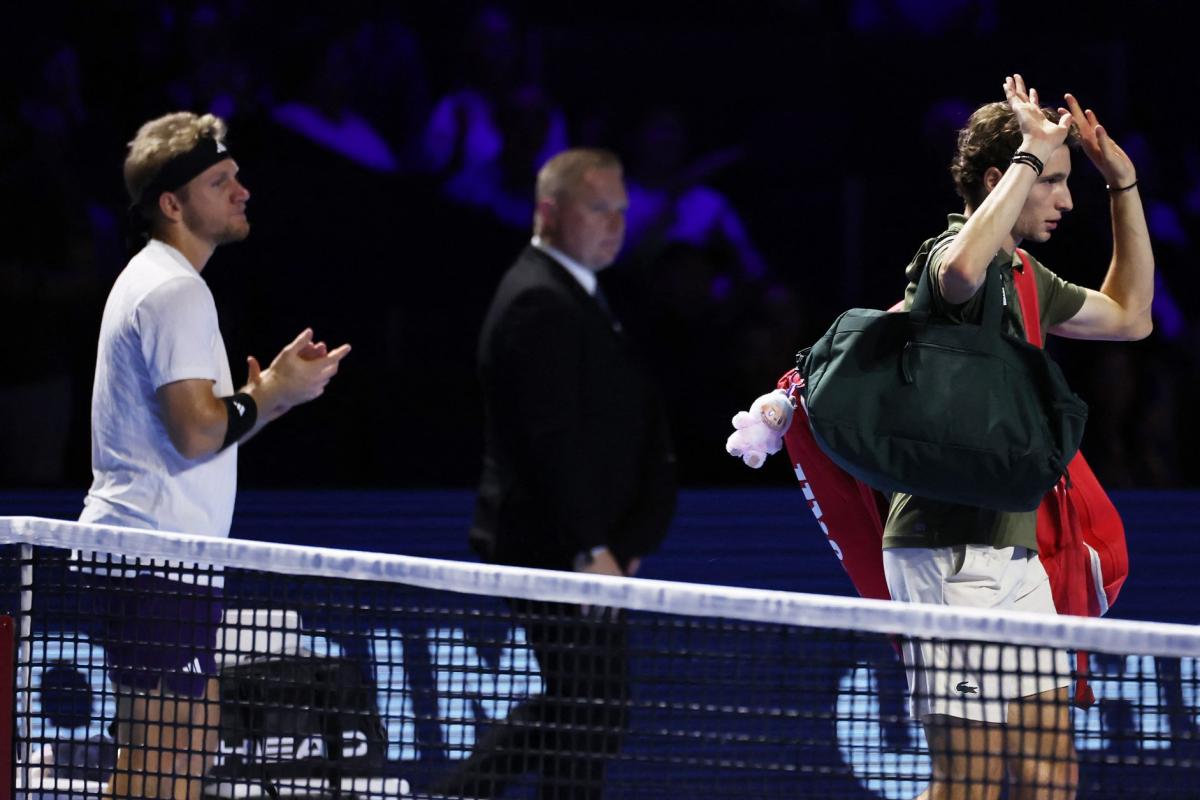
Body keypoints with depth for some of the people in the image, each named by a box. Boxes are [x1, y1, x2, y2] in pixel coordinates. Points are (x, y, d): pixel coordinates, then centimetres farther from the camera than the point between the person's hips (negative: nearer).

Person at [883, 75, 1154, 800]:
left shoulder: (1024, 277, 18)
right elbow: (961, 271, -38)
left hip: (1014, 556, 10)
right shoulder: (950, 254, -12)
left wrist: (1124, 183, 24)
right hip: (951, 556, -10)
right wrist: (1031, 153, -28)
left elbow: (1129, 316, 32)